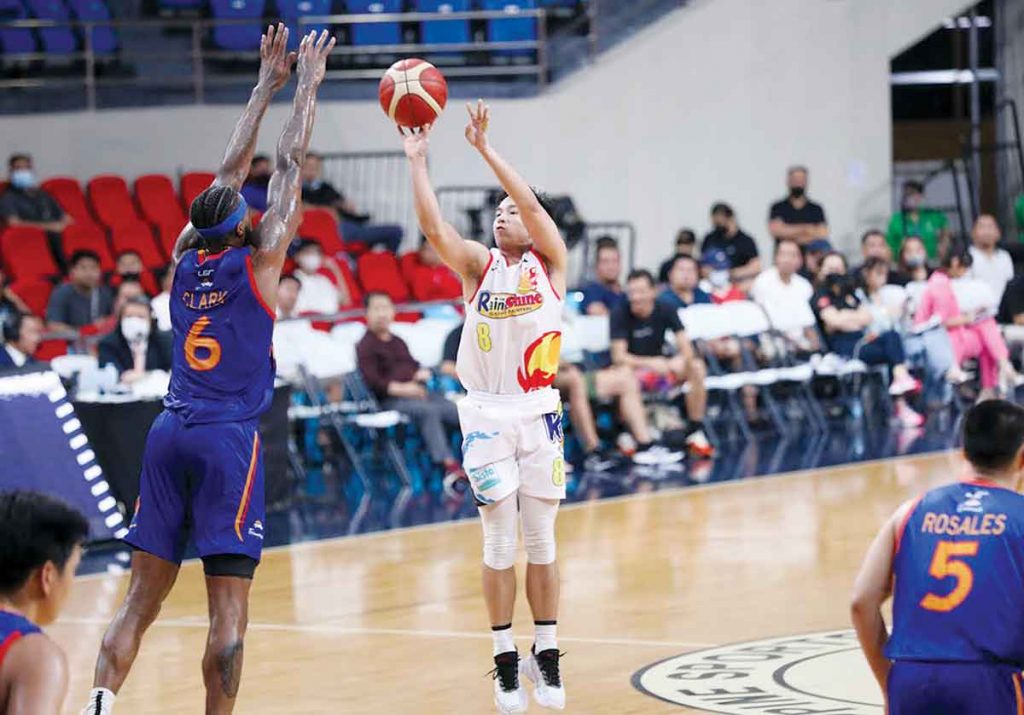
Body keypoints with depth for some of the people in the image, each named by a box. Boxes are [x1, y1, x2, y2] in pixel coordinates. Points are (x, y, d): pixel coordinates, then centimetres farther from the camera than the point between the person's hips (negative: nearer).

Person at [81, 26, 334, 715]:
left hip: (170, 434, 5)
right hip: (229, 440, -5)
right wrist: (307, 84, 14)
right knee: (229, 610, -4)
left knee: (142, 599, 5)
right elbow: (290, 163, 3)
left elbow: (232, 171, 18)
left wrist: (267, 83, 25)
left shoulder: (185, 256, 8)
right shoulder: (259, 260, -4)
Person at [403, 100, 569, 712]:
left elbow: (532, 203, -14)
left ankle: (547, 656, 12)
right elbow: (433, 226, -10)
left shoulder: (551, 261, 3)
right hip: (487, 412, 1)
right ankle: (505, 659, 9)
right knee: (500, 541, 2)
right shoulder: (477, 264, 6)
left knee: (541, 539, 5)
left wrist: (485, 148, -18)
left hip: (539, 410, -1)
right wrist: (418, 159, -16)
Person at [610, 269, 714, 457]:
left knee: (697, 367, -20)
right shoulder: (621, 314, -14)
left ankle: (695, 432, -12)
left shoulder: (665, 311, -5)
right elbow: (618, 357, -22)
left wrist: (681, 361, -36)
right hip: (633, 367, -4)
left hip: (659, 365, 4)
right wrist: (649, 363, -37)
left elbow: (686, 348, -11)